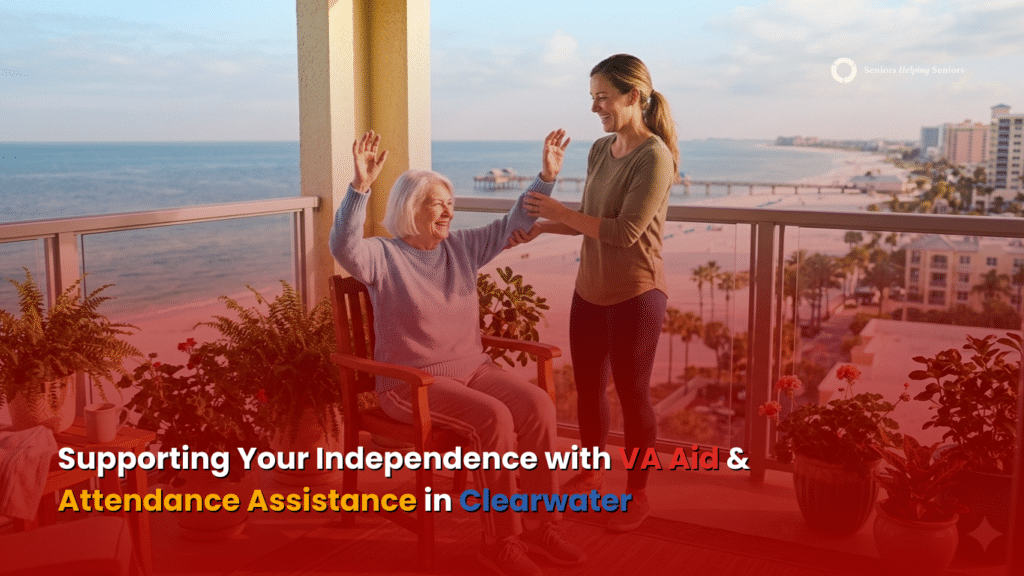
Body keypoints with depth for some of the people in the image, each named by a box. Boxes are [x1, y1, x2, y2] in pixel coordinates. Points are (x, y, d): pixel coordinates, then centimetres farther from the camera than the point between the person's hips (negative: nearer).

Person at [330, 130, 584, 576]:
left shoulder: (462, 247, 9)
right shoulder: (383, 257, -8)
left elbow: (515, 223, 13)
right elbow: (343, 247, -29)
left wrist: (547, 175, 3)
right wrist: (361, 186, -42)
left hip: (471, 368, 6)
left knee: (537, 404, -20)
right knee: (493, 418, -31)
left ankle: (541, 524, -7)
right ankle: (499, 540, -16)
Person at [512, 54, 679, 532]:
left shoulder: (654, 157, -17)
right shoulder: (600, 150, 5)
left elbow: (625, 231, -22)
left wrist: (559, 212, -17)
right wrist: (539, 229, -1)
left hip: (634, 295, -7)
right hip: (590, 290, 7)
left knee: (632, 393, 6)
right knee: (588, 388, 17)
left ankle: (637, 494, 24)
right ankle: (590, 474, 38)